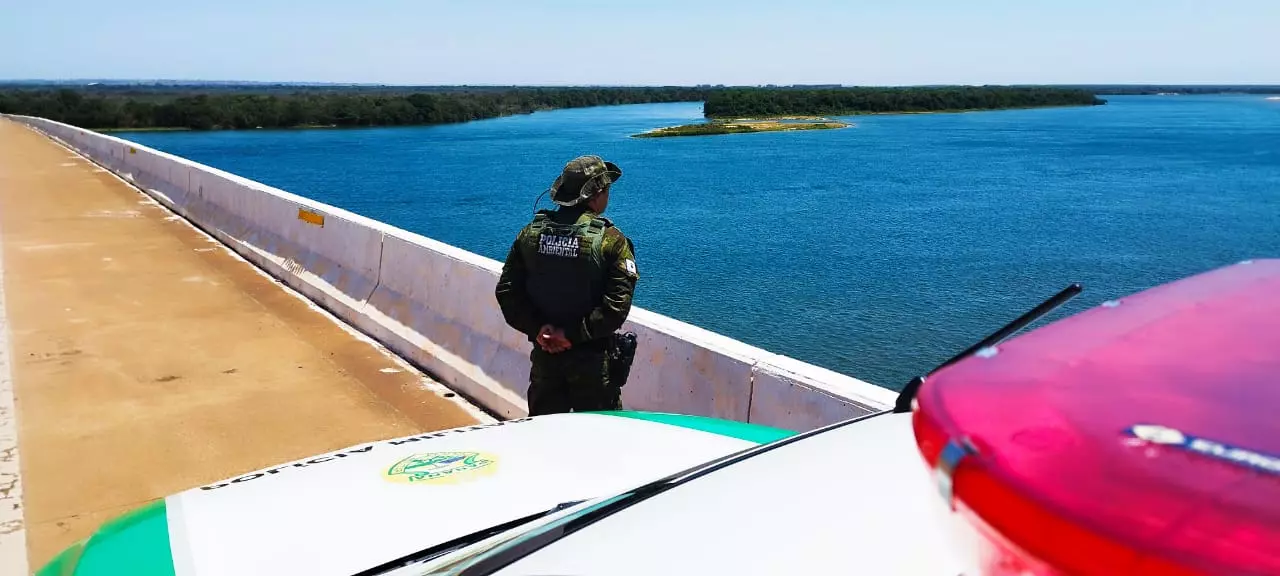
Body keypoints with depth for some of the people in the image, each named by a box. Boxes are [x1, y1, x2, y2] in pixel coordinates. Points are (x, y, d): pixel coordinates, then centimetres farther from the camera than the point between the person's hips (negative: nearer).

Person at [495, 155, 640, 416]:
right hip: (592, 358, -4)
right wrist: (573, 334, -15)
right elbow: (617, 304, -19)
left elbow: (507, 291, -3)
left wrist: (537, 328, -8)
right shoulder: (610, 240, -12)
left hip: (544, 356, 4)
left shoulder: (531, 233, 0)